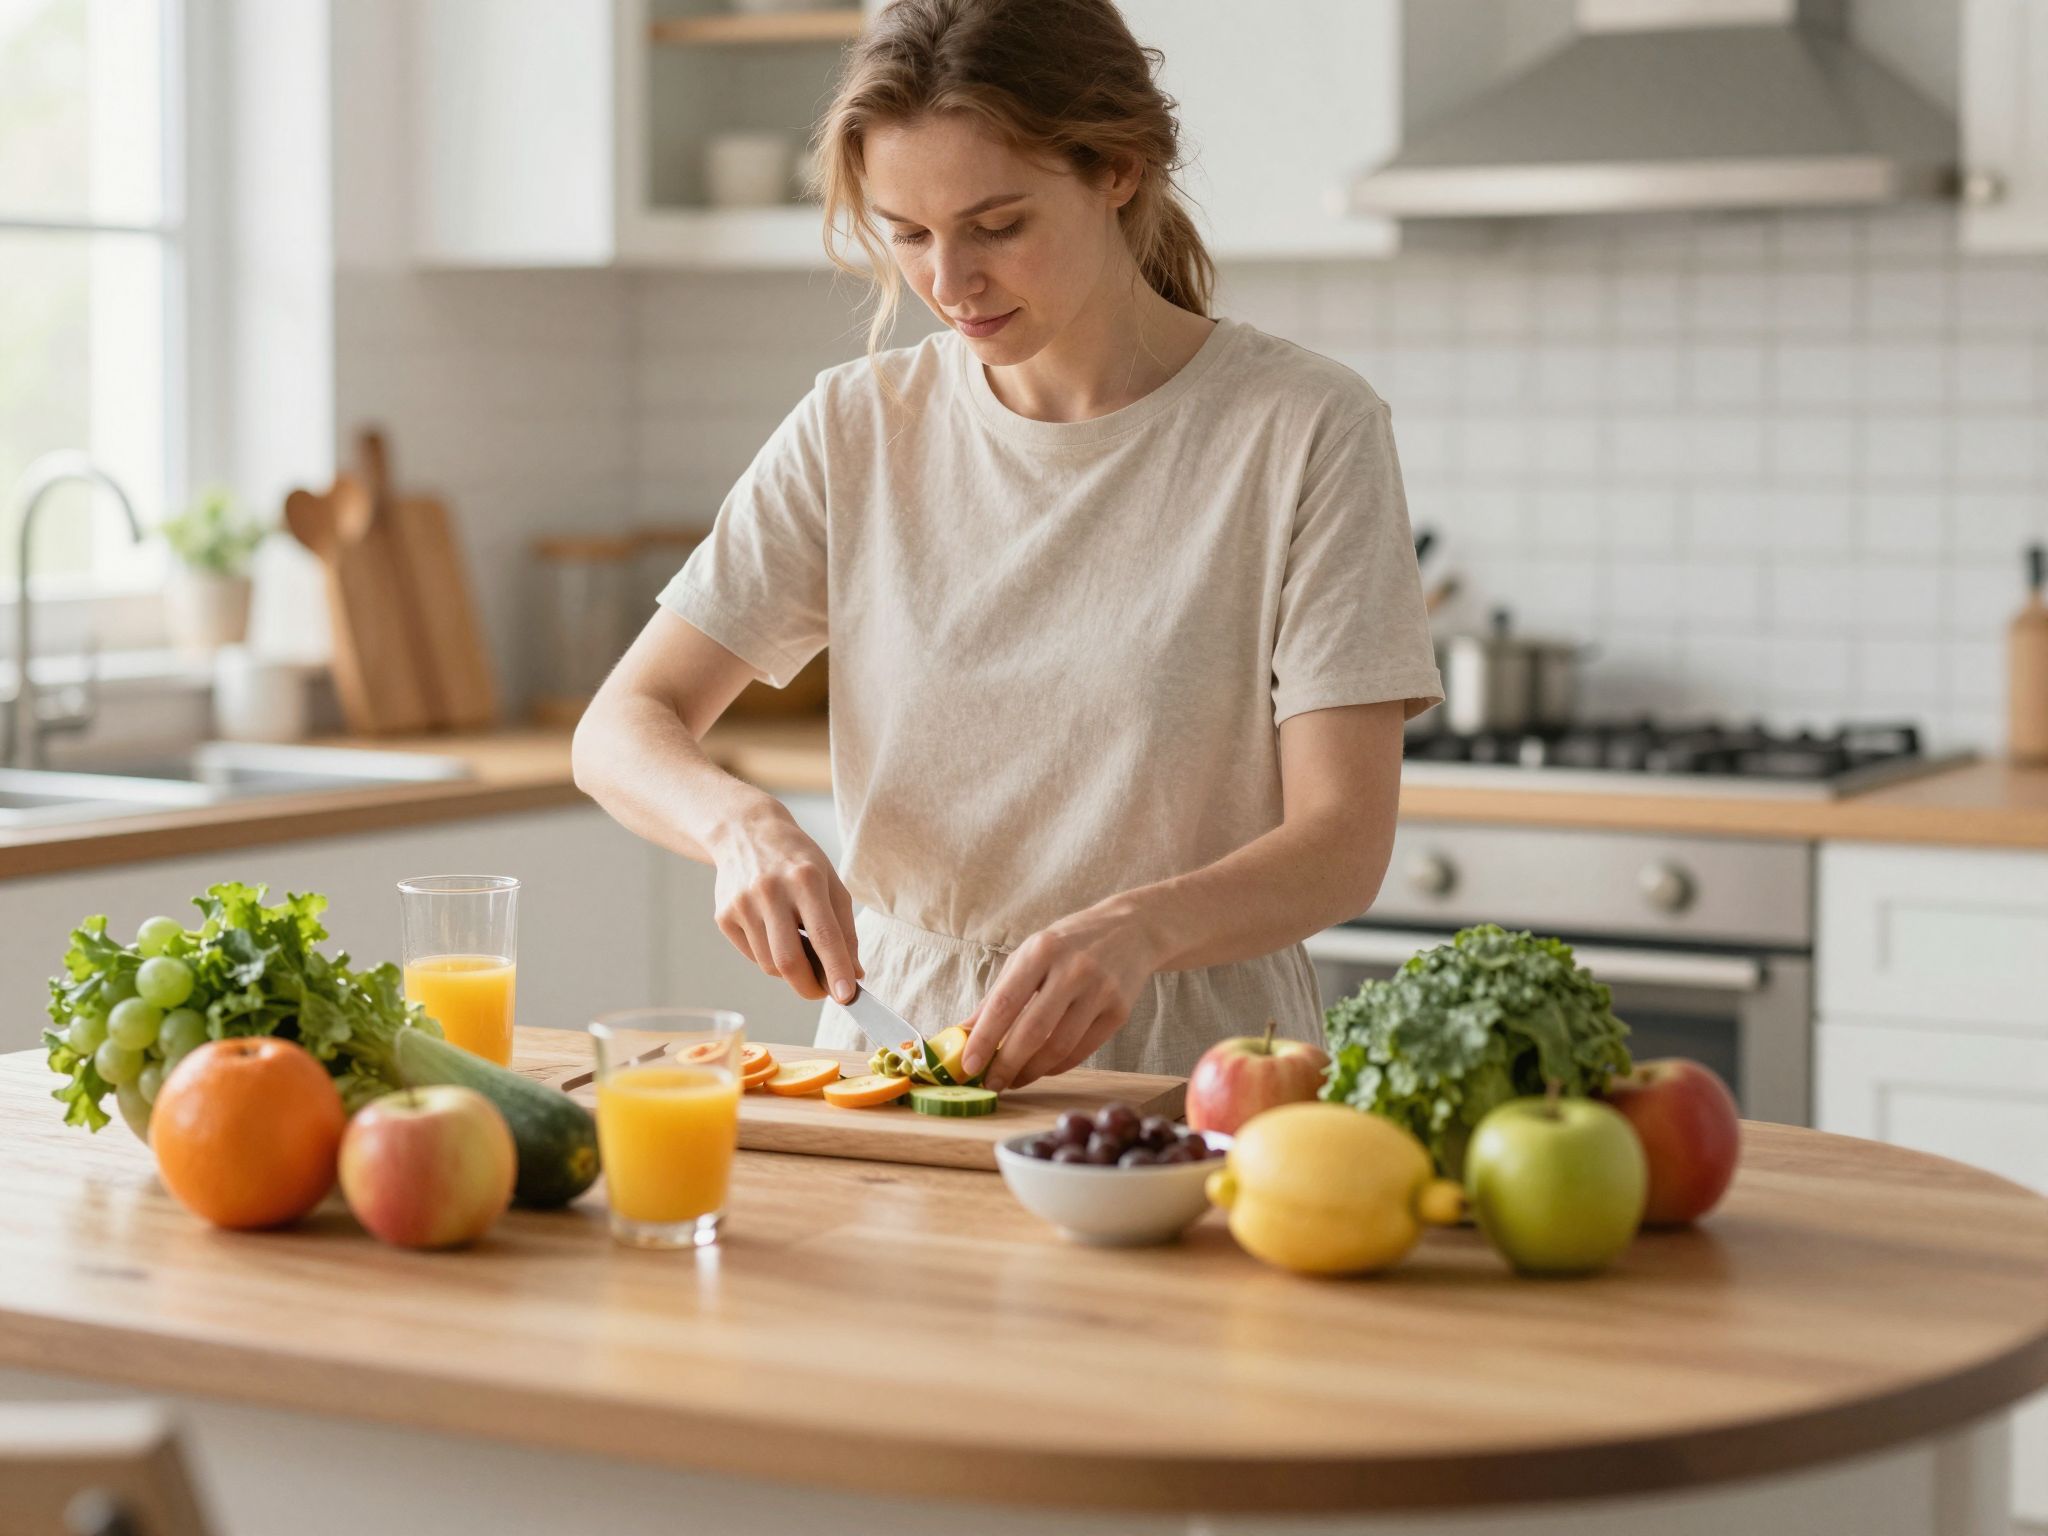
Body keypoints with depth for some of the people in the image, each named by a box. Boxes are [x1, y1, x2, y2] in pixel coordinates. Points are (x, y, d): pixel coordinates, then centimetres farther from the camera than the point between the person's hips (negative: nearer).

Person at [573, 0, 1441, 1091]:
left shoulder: (1303, 429, -4)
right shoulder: (857, 429, 7)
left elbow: (1342, 844, -10)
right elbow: (622, 730, 5)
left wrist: (1137, 928, -30)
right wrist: (744, 824, -17)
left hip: (1182, 1073, -2)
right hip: (890, 1037, 3)